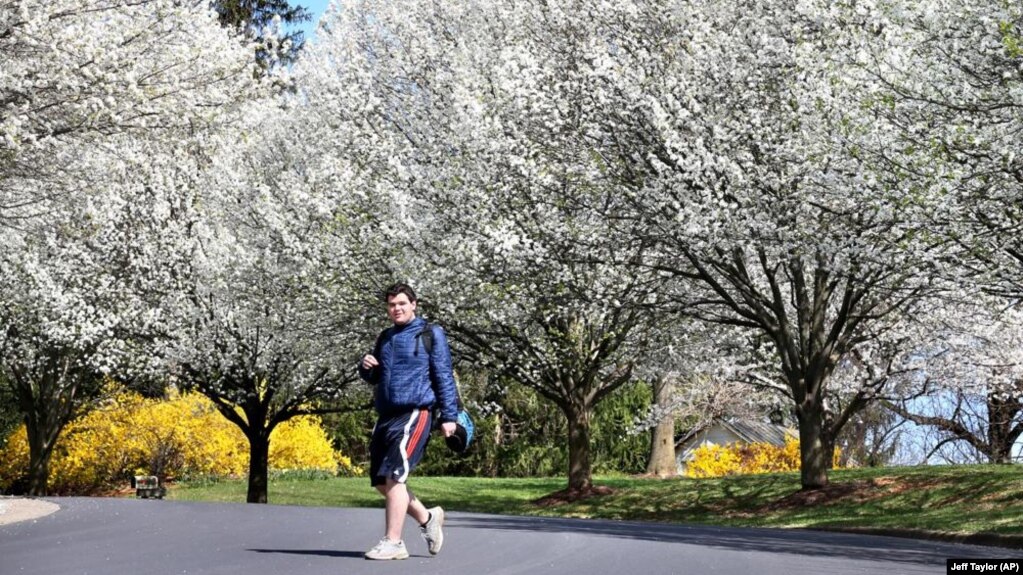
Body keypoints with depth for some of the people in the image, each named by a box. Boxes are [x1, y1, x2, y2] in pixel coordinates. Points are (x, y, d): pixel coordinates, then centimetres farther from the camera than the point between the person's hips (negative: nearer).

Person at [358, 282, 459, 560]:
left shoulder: (430, 334, 0)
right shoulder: (385, 338, 18)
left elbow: (444, 377, -3)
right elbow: (376, 378, 27)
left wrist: (449, 416, -9)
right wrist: (366, 368, 4)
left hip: (414, 414, -7)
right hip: (386, 415, 7)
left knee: (394, 477, -15)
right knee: (381, 482, 8)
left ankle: (393, 543, -9)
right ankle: (428, 518, 26)